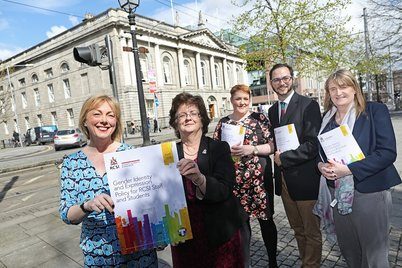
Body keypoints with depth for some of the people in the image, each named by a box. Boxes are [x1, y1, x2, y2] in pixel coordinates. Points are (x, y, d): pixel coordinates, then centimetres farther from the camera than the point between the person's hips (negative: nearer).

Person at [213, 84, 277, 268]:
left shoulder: (259, 118, 0)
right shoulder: (223, 122, 7)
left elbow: (272, 145, -3)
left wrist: (252, 149, -17)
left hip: (259, 178, -2)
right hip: (234, 181, 2)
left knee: (265, 219, 10)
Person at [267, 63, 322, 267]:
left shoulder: (308, 105, -10)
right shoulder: (272, 110, 11)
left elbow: (312, 145, -18)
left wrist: (283, 158, -14)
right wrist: (275, 153, -4)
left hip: (304, 179, -6)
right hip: (283, 179, 6)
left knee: (311, 232, 11)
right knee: (298, 230, 21)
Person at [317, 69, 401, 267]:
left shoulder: (375, 111, -7)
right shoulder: (327, 119, 7)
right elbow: (320, 152, 14)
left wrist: (349, 169, -22)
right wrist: (321, 165, -7)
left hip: (370, 192, -4)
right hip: (338, 193, 5)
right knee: (347, 250, 19)